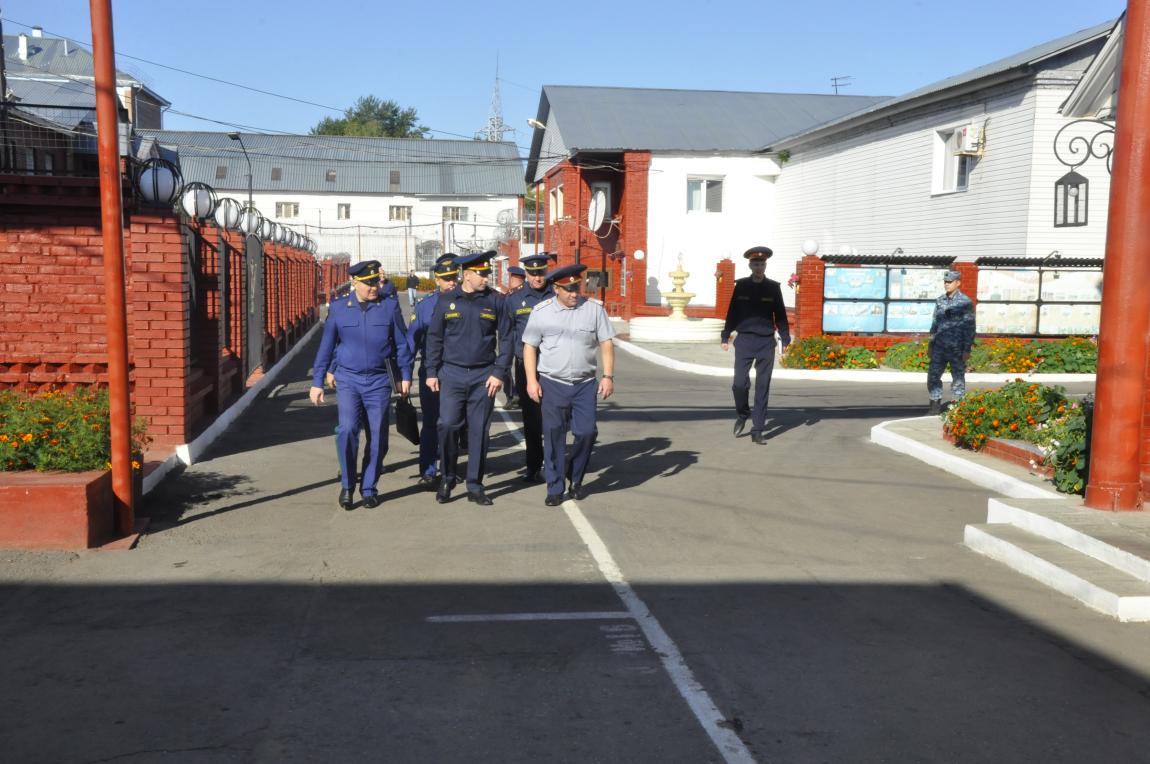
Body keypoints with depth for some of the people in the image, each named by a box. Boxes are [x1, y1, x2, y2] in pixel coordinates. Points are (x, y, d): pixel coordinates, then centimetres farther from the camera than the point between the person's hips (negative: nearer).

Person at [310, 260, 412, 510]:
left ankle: (369, 489, 18)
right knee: (347, 429, -16)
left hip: (379, 381, 1)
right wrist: (317, 382, 6)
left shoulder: (389, 307, 1)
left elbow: (401, 343, 7)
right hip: (348, 379, -1)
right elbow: (326, 347, 7)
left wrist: (405, 375, 4)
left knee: (378, 437, 3)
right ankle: (347, 484, 2)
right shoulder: (338, 309, 2)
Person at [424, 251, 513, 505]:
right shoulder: (446, 300, 3)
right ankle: (446, 479, 12)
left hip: (483, 376, 1)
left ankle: (475, 486, 15)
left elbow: (505, 338, 3)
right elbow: (434, 338, 6)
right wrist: (431, 372, 2)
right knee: (447, 425, -7)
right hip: (451, 373, 0)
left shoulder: (496, 301, 2)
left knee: (479, 431, 4)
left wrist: (499, 373, -4)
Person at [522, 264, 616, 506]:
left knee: (586, 432, -1)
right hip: (552, 384, -1)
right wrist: (531, 380, -5)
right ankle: (555, 489, 13)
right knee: (554, 436, 2)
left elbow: (606, 344, 3)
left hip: (585, 384, 1)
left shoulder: (594, 308, 1)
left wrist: (608, 376, -4)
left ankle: (575, 479, 24)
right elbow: (529, 347, 2)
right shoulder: (541, 311, 0)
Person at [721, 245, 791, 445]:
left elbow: (780, 315, 8)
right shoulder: (741, 286, 5)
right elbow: (732, 312, 9)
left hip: (766, 342, 0)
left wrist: (785, 340, 2)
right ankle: (742, 416, 21)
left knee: (763, 387, 1)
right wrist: (725, 336, 6)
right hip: (744, 340, 0)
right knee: (739, 383, -7)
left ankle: (758, 431, 7)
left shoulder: (773, 287, 5)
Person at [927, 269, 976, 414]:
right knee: (933, 376, 4)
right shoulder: (940, 300, 9)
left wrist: (967, 349, -12)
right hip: (940, 347, 5)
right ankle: (935, 406, 14)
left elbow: (970, 327, -9)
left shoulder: (965, 302, -8)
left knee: (958, 378, 4)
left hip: (957, 348, -5)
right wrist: (930, 344, 13)